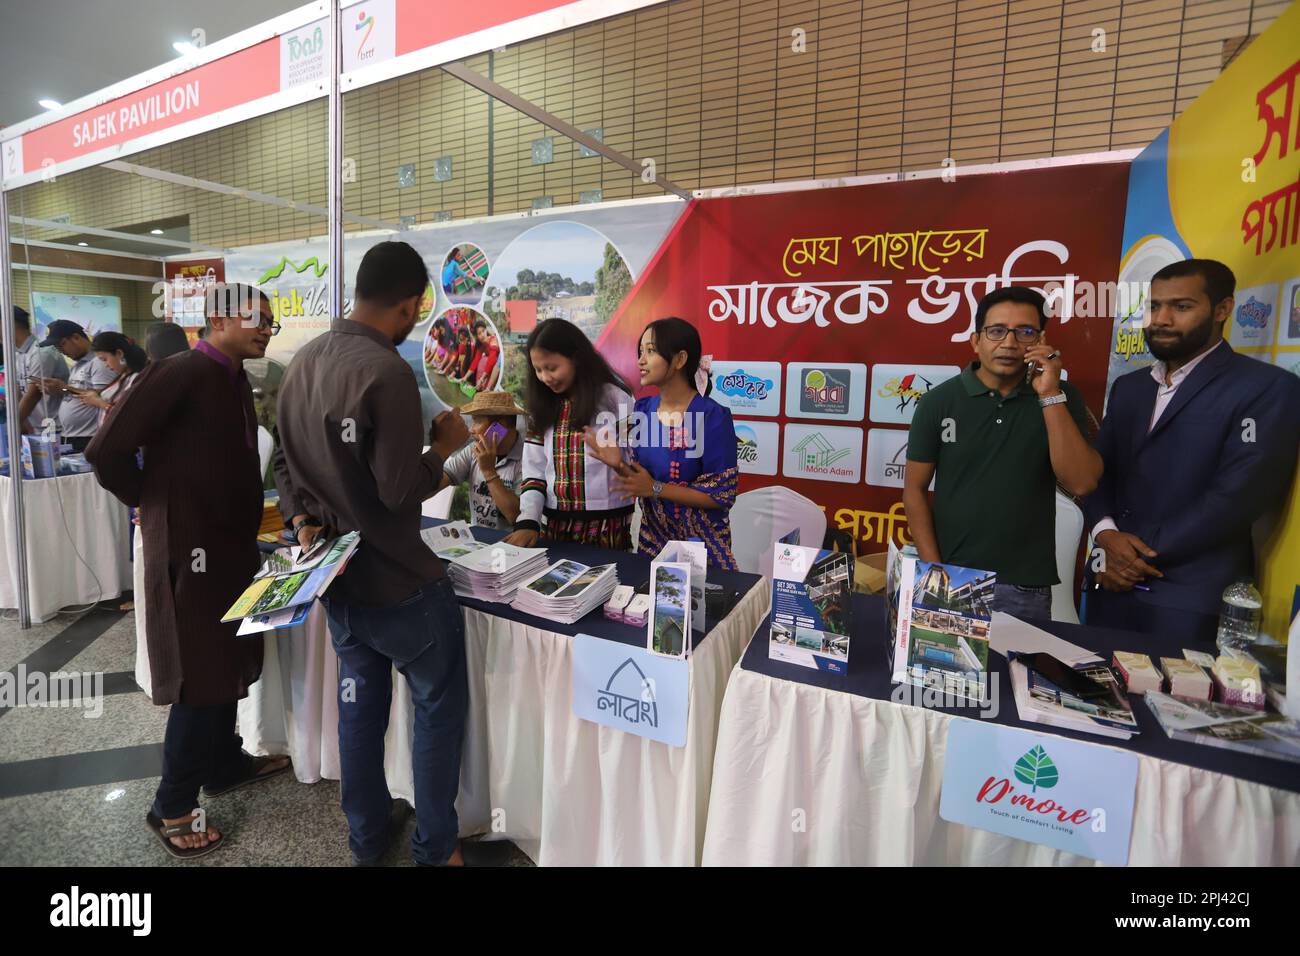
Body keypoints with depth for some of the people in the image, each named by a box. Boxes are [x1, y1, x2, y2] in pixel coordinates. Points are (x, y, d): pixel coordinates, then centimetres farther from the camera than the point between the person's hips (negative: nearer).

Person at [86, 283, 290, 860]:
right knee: (199, 678, 2)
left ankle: (224, 764, 38)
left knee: (228, 662, 20)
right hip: (189, 548, -9)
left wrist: (247, 523, 12)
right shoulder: (180, 373, -18)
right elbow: (107, 450, -19)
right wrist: (152, 505, -5)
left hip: (229, 543, 9)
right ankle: (172, 806, 20)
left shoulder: (235, 380, 10)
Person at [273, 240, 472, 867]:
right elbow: (397, 493, -23)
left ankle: (366, 838, 37)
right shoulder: (387, 373, -23)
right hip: (396, 580, -8)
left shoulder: (304, 359, 6)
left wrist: (302, 518, 3)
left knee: (359, 702, 20)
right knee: (439, 706, 11)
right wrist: (444, 446, -8)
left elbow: (286, 460, 12)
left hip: (335, 571, 8)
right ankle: (435, 847, 25)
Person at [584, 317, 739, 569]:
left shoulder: (713, 416, -18)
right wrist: (619, 466, -15)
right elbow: (639, 479, 6)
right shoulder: (642, 410, -2)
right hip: (652, 537, 5)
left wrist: (656, 489, -20)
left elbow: (721, 495, -17)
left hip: (702, 541, -5)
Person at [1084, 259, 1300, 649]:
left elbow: (1238, 495, -15)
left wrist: (1141, 555, -13)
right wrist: (1106, 534, -10)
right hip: (1112, 584, 6)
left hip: (1192, 599, -5)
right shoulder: (1128, 386, 13)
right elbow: (1098, 469, 9)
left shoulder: (1267, 387, -6)